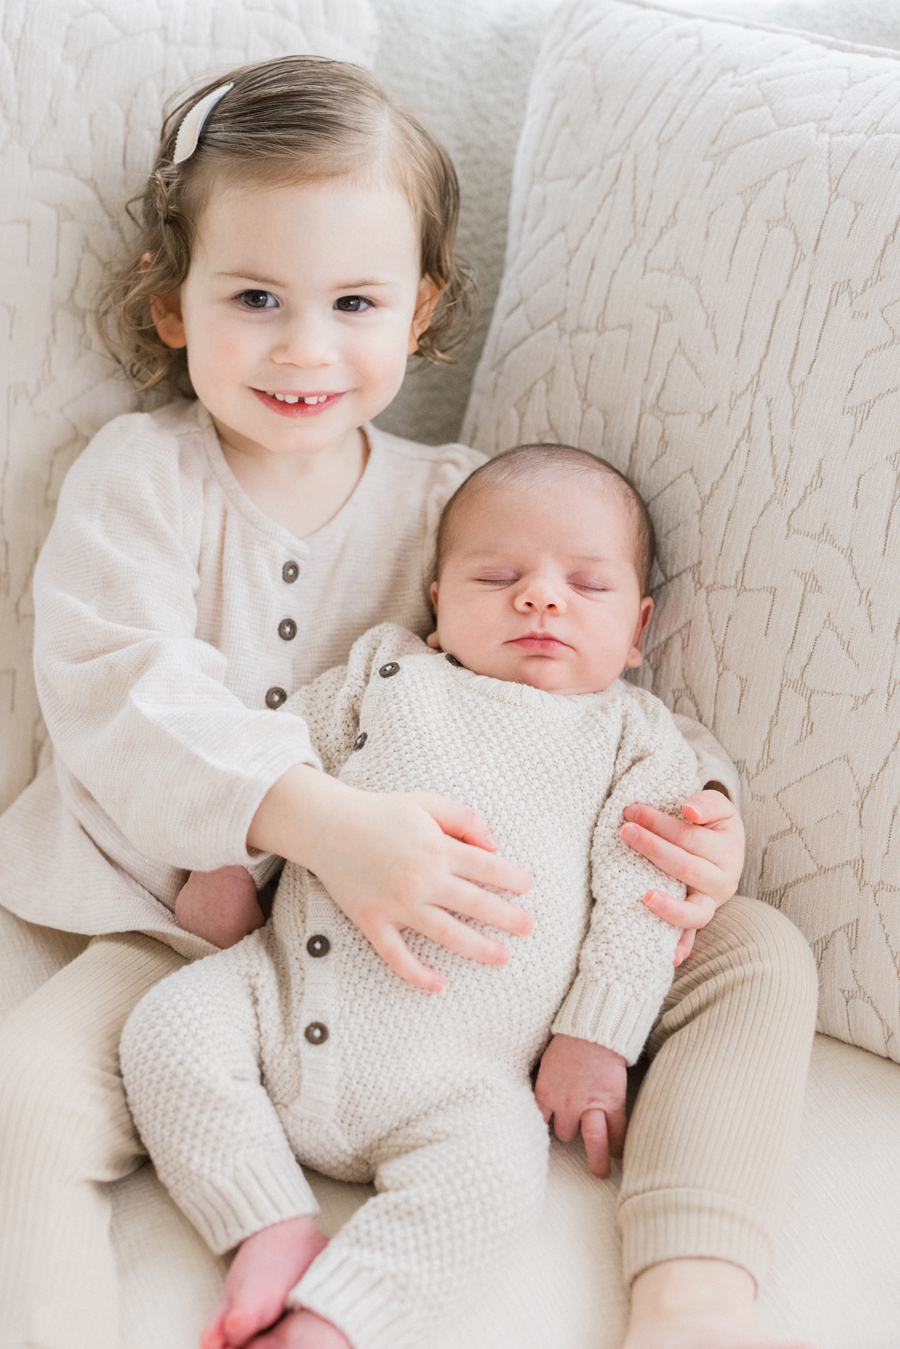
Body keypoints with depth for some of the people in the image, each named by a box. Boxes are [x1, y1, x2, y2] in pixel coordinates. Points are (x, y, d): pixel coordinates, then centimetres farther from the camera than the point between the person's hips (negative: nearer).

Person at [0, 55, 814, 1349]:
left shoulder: (455, 499, 6)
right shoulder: (138, 478, -2)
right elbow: (120, 693, -18)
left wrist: (698, 803, -14)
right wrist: (324, 818, -35)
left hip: (441, 935, 3)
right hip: (183, 920, -2)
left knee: (761, 949, -10)